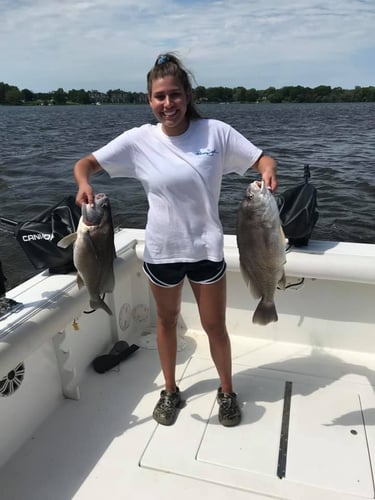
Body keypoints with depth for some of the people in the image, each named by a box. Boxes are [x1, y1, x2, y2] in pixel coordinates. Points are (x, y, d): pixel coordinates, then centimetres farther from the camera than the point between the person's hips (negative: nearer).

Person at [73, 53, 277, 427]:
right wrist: (84, 183, -24)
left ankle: (227, 391, 39)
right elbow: (85, 163, -2)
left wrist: (268, 172, -27)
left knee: (214, 325, 12)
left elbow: (262, 158, -4)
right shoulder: (139, 139, -7)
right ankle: (170, 391, 43)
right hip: (161, 250, 1)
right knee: (166, 320, 19)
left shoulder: (215, 132, -8)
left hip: (206, 247, -1)